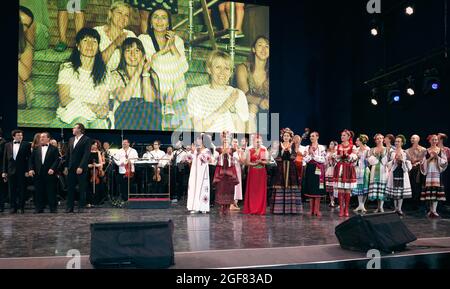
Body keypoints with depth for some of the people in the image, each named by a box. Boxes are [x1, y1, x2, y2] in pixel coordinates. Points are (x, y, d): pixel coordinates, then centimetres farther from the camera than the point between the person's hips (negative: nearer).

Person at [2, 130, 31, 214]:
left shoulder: (26, 145, 1)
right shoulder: (7, 145, 10)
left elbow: (29, 158, -2)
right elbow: (5, 159, 10)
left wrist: (27, 170, -9)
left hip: (21, 171, -2)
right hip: (11, 171, 3)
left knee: (21, 190, 2)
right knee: (12, 190, 5)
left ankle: (21, 207, 9)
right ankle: (13, 207, 13)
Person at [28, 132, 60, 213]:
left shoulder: (54, 149, 5)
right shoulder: (36, 149, 16)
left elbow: (57, 160, -4)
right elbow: (31, 160, 12)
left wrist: (52, 168, -16)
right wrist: (31, 169, -2)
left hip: (49, 173, -3)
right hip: (38, 173, 3)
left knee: (51, 191, 0)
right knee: (39, 192, 4)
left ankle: (53, 208, 6)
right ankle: (39, 208, 12)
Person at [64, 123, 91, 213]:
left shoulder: (86, 140, -5)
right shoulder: (71, 140, 15)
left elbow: (86, 154, -12)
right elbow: (68, 154, 16)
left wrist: (81, 167, -18)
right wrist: (66, 166, 9)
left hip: (81, 168, -6)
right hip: (71, 168, 6)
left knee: (82, 188, 2)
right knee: (70, 188, 6)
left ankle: (81, 207, 9)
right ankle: (69, 207, 12)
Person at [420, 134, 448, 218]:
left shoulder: (441, 150, 7)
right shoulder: (426, 151, 8)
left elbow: (445, 162, 1)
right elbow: (423, 162, 4)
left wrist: (437, 157, -12)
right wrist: (430, 158, -10)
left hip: (437, 172, 0)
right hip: (428, 172, 1)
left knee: (436, 191, -6)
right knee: (429, 191, -2)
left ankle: (434, 210, -3)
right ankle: (431, 210, 9)